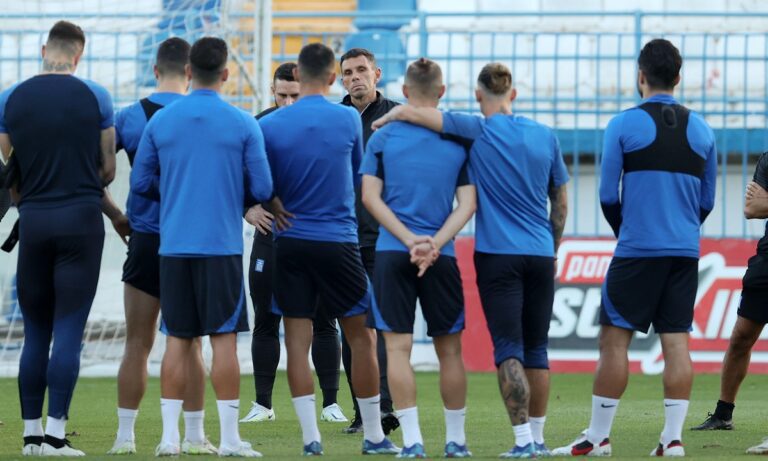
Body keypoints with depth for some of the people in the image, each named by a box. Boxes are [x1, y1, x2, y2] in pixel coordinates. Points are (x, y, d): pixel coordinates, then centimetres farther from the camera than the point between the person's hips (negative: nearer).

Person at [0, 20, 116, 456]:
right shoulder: (95, 97, -2)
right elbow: (108, 168, 5)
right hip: (81, 219, -2)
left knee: (36, 333, 9)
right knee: (69, 331, -3)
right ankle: (56, 432, -7)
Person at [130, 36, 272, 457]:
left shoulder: (160, 122, 3)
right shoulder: (243, 125, -4)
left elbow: (140, 182, 8)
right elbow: (262, 189, -3)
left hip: (174, 245, 3)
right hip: (222, 245, -2)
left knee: (177, 339, 7)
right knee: (224, 339, -1)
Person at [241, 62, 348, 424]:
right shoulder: (260, 126, 1)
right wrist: (248, 210, -11)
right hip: (271, 234, 2)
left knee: (323, 322, 1)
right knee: (265, 323, 4)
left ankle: (330, 403, 7)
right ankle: (262, 404, 10)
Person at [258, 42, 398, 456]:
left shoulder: (270, 125, -3)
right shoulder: (349, 119, -3)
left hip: (289, 243, 1)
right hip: (339, 242, -1)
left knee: (297, 341, 3)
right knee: (362, 338, 9)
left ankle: (310, 436, -2)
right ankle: (373, 435, 12)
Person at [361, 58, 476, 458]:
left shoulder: (382, 138, 1)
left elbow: (370, 196, -5)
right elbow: (467, 203, -4)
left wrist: (409, 239, -9)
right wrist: (435, 243, -10)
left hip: (392, 254, -1)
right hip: (442, 256, 1)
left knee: (398, 347, 0)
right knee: (449, 348, 10)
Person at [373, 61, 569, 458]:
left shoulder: (479, 131, -5)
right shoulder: (545, 136, 7)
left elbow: (409, 112, -9)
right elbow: (561, 202, 15)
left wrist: (385, 118, 12)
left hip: (498, 254, -4)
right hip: (540, 255, 4)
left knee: (509, 348, -5)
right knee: (536, 349, 12)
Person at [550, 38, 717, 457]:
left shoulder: (624, 125, -5)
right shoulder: (700, 130, 8)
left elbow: (608, 195, -2)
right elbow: (707, 201, 14)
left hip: (637, 250, -4)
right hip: (685, 250, 4)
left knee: (614, 338, 0)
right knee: (676, 340, 4)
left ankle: (598, 437, 1)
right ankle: (672, 438, 1)